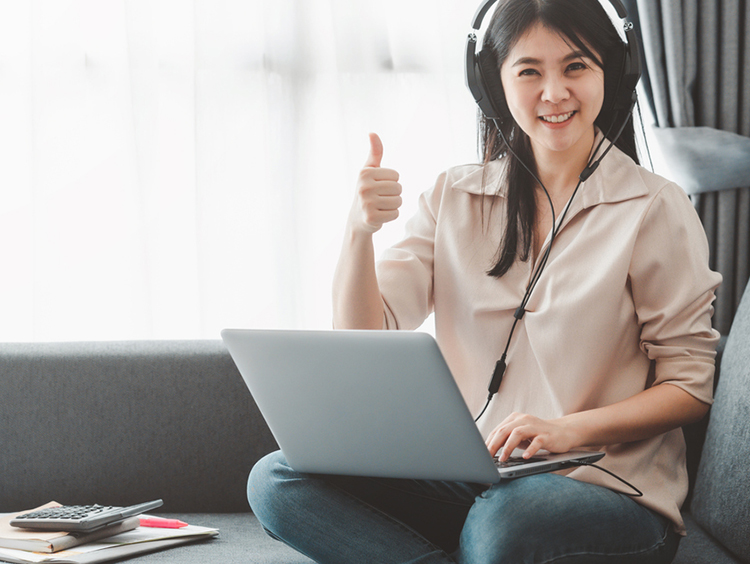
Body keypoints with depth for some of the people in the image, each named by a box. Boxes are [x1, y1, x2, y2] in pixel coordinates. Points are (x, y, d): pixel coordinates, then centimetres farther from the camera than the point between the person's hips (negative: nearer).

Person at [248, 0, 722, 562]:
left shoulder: (655, 209, -2)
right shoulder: (456, 198, 11)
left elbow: (691, 384, -2)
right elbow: (361, 342, 2)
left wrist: (569, 430, -18)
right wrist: (360, 230, -17)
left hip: (605, 488, -5)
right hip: (467, 477, 5)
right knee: (275, 479, -17)